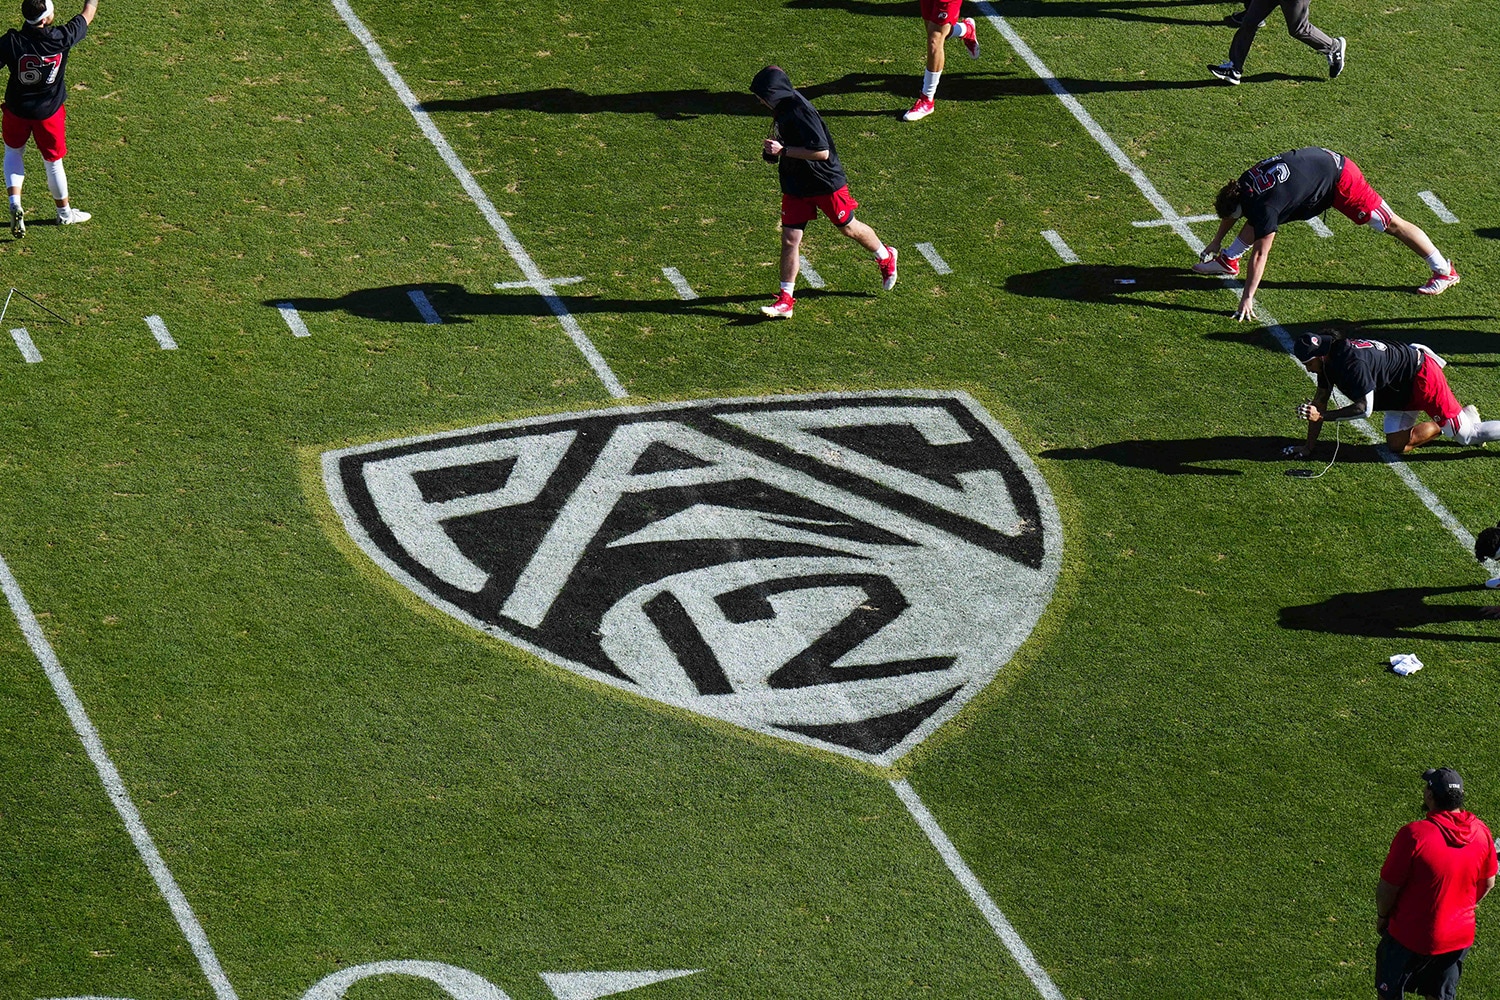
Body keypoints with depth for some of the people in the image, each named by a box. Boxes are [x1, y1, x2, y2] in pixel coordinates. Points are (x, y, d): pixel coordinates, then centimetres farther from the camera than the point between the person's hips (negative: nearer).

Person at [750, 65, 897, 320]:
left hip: (826, 183, -7)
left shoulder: (801, 112, -30)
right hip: (795, 185, 7)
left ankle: (886, 258, 41)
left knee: (848, 227, 14)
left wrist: (783, 150, -30)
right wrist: (772, 150, 0)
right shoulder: (782, 108, -2)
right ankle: (785, 300, 5)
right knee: (789, 238, 1)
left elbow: (822, 151, -33)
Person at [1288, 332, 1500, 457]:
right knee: (1397, 445, 7)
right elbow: (1320, 402, 1)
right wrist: (1308, 447, 0)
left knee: (1466, 435, -8)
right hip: (1403, 394, 9)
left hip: (1422, 376, -9)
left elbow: (1364, 408, -30)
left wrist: (1321, 416, -32)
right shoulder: (1329, 360, -5)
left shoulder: (1352, 363, -33)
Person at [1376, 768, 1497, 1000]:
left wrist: (1382, 917, 1)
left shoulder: (1414, 835, -30)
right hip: (1460, 936, 5)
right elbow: (1488, 882, 4)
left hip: (1411, 937, -5)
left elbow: (1387, 887, -19)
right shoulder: (1481, 831, -13)